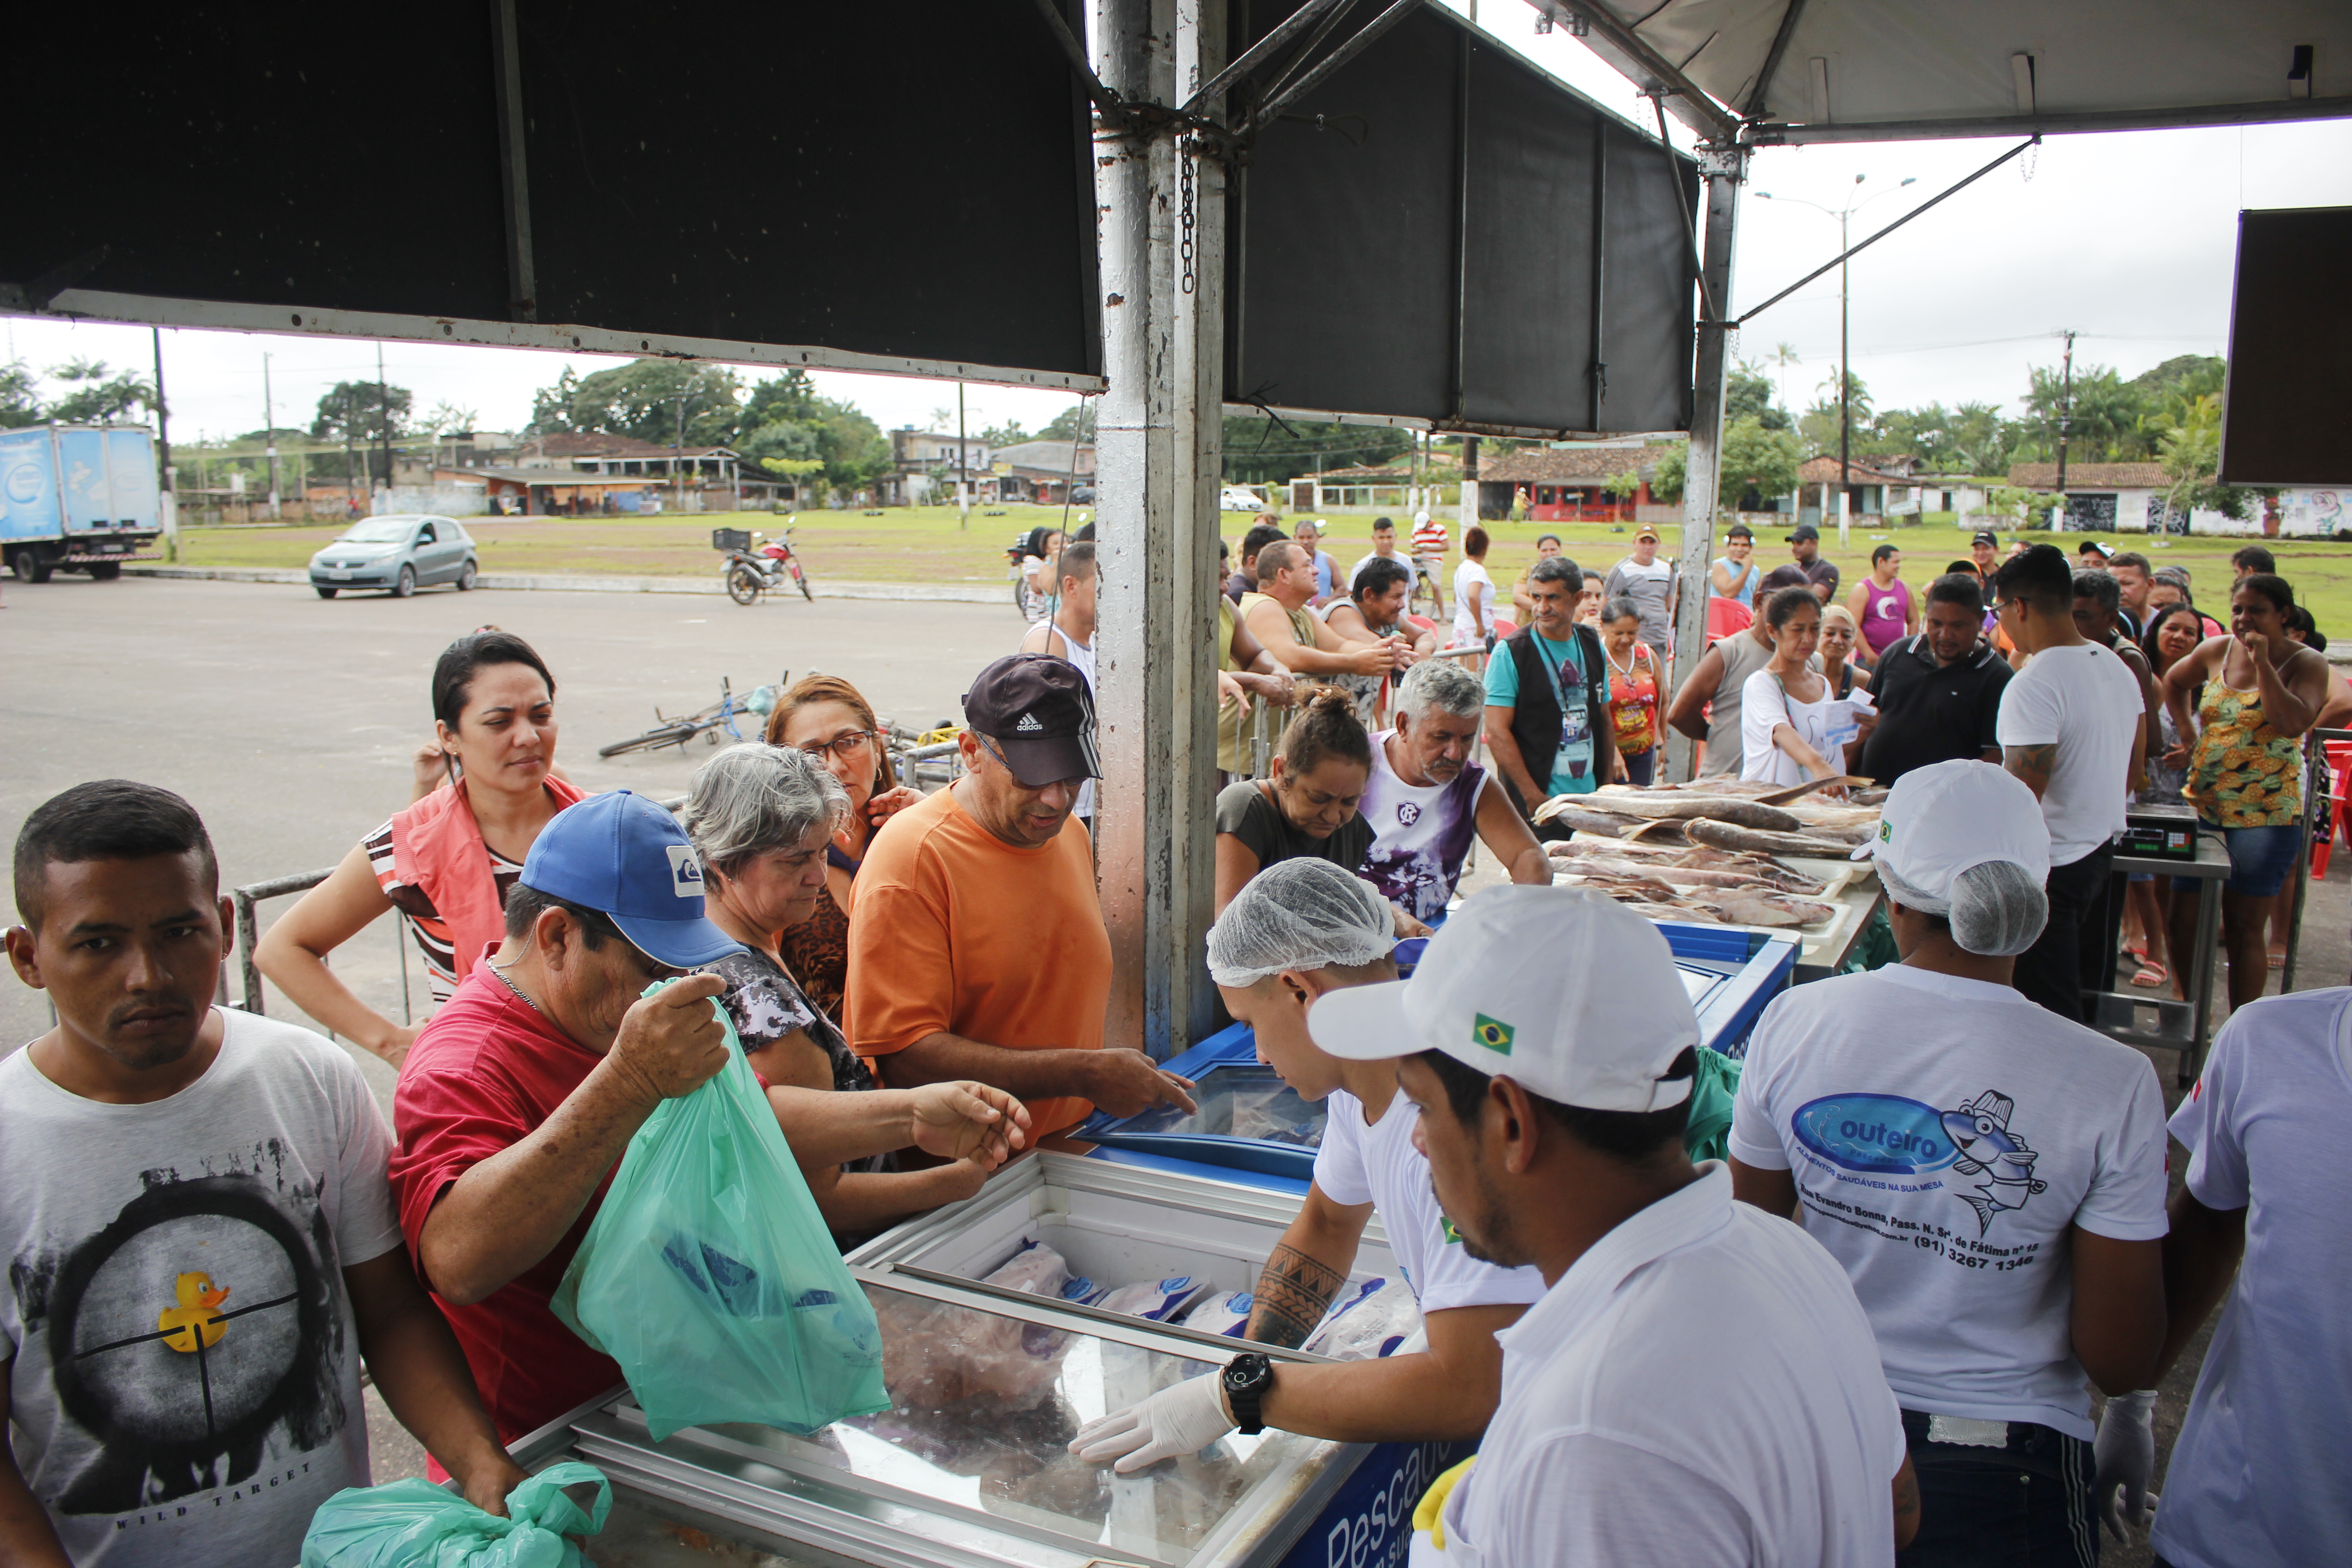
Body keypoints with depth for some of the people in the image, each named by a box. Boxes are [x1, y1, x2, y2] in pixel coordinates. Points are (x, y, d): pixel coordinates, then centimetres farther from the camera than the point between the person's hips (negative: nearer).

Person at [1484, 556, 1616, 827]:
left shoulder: (1593, 646, 9)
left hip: (1590, 799, 5)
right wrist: (1533, 797, -17)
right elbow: (1497, 732, -13)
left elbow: (1604, 721, 16)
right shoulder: (1511, 652, -8)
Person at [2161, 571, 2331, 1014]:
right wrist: (2187, 735, 15)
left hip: (2265, 815, -4)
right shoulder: (2216, 651, 6)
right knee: (2183, 919, 5)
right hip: (2202, 806, 4)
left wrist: (2263, 662, -20)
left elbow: (2293, 723, -22)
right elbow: (2173, 681, 26)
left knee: (2243, 927, 1)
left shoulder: (2306, 663, -6)